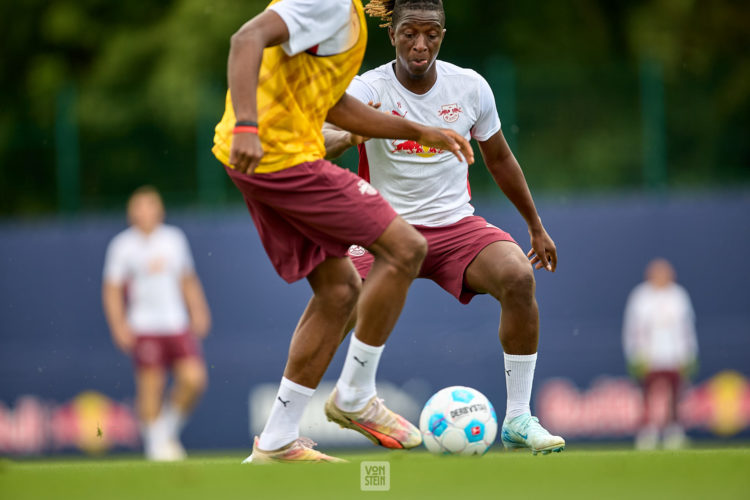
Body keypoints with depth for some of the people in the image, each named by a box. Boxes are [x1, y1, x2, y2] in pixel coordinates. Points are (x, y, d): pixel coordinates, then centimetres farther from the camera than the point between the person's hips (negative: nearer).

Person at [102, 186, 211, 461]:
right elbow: (112, 290, 2)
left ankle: (169, 428, 11)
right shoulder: (122, 245, 1)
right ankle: (156, 441, 5)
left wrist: (198, 312, 12)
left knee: (194, 378, -10)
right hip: (144, 328, -3)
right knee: (150, 386, -7)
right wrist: (119, 325, -7)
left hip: (178, 325, 3)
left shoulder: (175, 238, 11)